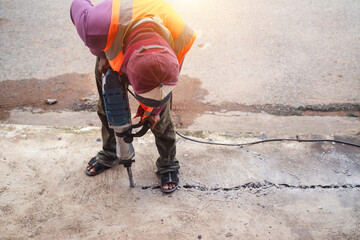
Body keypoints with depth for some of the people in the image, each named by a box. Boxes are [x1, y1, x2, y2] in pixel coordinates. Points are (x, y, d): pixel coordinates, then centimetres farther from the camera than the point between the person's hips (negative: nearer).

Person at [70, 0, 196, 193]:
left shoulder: (181, 41, -42)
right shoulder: (101, 25, -49)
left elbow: (170, 78, -16)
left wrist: (154, 110, -5)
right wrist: (101, 55, -17)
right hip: (111, 53, 1)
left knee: (160, 117, 1)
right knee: (107, 108, 13)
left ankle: (168, 165, 25)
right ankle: (109, 155, 39)